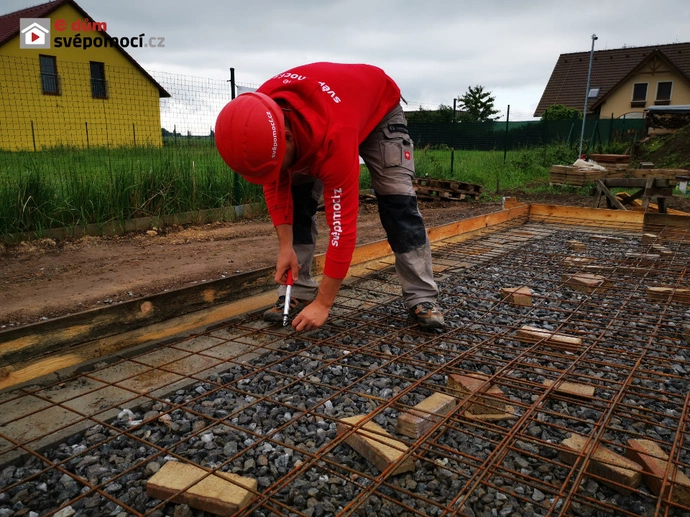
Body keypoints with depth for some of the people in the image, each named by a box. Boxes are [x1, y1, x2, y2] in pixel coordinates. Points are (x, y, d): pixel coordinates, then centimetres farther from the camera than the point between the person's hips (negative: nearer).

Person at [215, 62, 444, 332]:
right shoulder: (261, 118, -30)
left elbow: (342, 221, -44)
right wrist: (286, 246, -21)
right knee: (297, 196, -10)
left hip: (379, 109, -5)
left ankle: (422, 298, -10)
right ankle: (298, 294, -3)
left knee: (396, 199, -19)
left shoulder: (333, 136, -48)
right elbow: (275, 187, -14)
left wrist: (323, 303, -39)